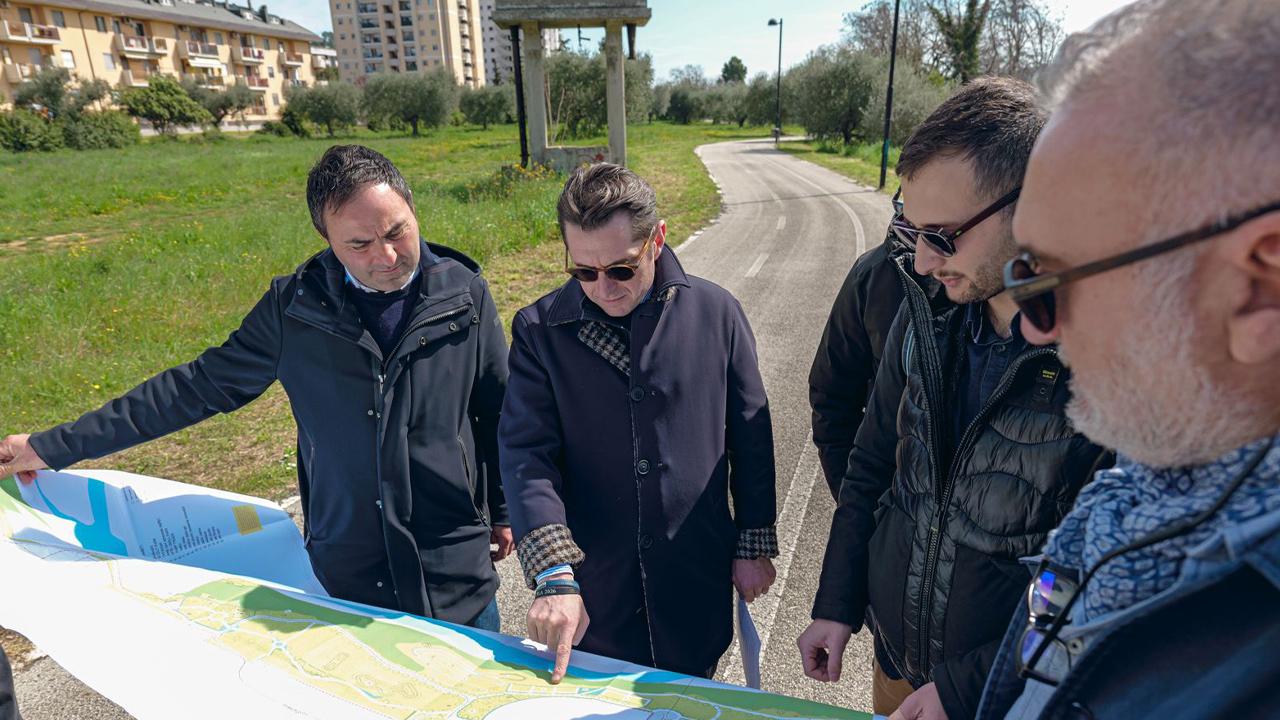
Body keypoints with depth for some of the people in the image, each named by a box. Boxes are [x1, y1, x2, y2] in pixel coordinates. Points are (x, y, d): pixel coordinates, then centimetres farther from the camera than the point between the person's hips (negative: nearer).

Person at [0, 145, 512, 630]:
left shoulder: (463, 295, -8)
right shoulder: (295, 306, -7)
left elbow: (499, 413, 3)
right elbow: (200, 386, 4)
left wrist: (502, 510, 12)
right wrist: (53, 446, 7)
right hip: (345, 569, 1)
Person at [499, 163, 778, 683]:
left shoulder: (715, 313, -8)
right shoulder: (539, 330, -9)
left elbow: (751, 438, 0)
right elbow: (525, 453, -14)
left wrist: (756, 544, 4)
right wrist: (553, 576, -24)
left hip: (697, 583, 0)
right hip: (592, 589, 0)